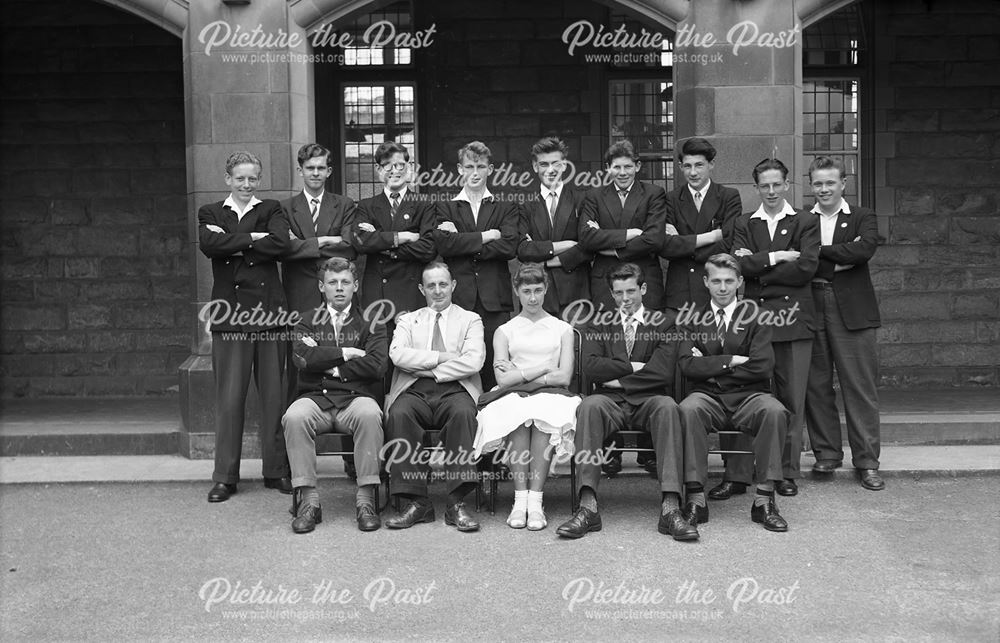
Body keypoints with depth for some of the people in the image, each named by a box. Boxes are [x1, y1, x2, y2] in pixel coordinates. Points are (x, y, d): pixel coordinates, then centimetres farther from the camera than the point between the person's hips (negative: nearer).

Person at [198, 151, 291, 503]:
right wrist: (253, 238, -10)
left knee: (274, 393, 3)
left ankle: (276, 470, 14)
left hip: (269, 310, 0)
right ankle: (225, 477, 9)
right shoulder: (210, 213, 13)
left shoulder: (270, 210, 11)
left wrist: (233, 244, -8)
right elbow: (208, 244, -9)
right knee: (229, 397, 0)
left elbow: (280, 243, -10)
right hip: (230, 313, 0)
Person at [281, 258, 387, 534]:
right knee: (294, 417, -32)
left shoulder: (370, 324, 14)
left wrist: (329, 365, -3)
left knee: (369, 414, -36)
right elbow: (303, 357, -3)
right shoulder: (308, 323, 18)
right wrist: (345, 353, -4)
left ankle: (366, 499, -28)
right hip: (316, 398, 1)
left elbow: (376, 365, -4)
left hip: (356, 398, -1)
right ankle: (307, 500, -25)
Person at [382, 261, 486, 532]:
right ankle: (416, 502, -27)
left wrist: (429, 370, -5)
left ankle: (456, 504, -34)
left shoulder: (470, 320, 18)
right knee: (399, 414, -33)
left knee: (463, 412, -36)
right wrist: (441, 357, -6)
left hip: (454, 390, -1)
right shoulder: (408, 321, 22)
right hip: (414, 391, 1)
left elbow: (473, 362, -2)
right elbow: (397, 354, 0)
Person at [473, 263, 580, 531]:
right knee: (518, 415, -36)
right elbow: (503, 379, 5)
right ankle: (520, 499, -36)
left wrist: (519, 374, 0)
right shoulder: (504, 331, 19)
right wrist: (543, 369, -1)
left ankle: (535, 501, -39)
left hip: (550, 396, 0)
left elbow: (564, 377, 5)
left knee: (544, 413, -37)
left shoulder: (562, 329, 19)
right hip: (513, 398, 0)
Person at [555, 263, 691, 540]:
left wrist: (618, 380, -2)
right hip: (611, 402, 1)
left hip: (649, 400, -1)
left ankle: (670, 508, -42)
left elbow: (662, 372, -3)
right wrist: (632, 367, -5)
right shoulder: (599, 324, 18)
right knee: (590, 406, -33)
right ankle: (588, 508, -40)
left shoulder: (664, 323, 13)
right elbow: (591, 367, 1)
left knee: (668, 406, -35)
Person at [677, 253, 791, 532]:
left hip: (748, 396, 0)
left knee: (774, 411, -33)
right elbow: (688, 366, -3)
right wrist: (729, 361, -11)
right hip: (708, 397, 0)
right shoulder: (691, 320, 12)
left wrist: (711, 367, -3)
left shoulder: (755, 317, 9)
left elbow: (762, 366, -5)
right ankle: (696, 499, -29)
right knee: (688, 409, -34)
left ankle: (764, 499, -24)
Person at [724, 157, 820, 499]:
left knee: (792, 399, 2)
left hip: (793, 319, -1)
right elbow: (740, 264, -2)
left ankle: (788, 473, 13)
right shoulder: (744, 224, 15)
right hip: (753, 317, 1)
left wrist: (758, 267, -3)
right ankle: (737, 474, 0)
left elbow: (806, 268, -6)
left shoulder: (806, 222, 10)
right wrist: (777, 257, -8)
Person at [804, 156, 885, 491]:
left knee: (860, 387, -1)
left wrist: (820, 251, -6)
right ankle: (826, 453, 18)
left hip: (852, 312, -2)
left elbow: (865, 250, -12)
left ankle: (867, 462, 5)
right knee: (816, 386, 5)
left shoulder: (862, 217, 9)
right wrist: (840, 259, -10)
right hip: (811, 309, 2)